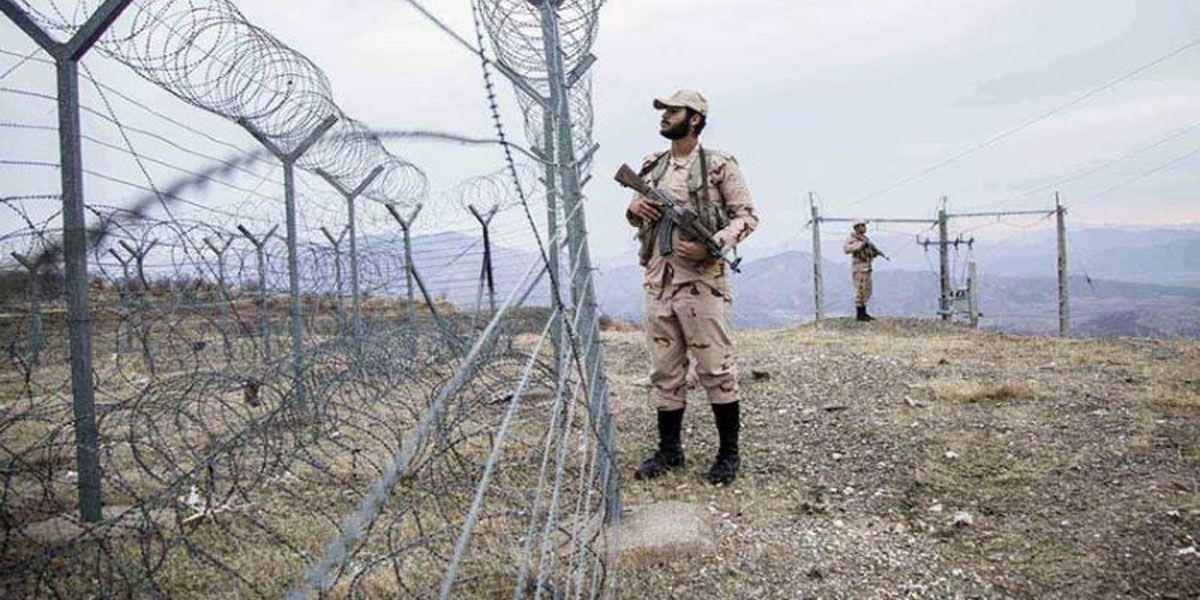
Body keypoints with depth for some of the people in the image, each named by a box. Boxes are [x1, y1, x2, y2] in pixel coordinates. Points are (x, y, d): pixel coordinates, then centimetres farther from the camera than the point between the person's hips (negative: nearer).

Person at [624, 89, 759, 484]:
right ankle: (669, 451, 21)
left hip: (703, 284, -5)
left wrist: (710, 246, -18)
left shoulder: (719, 166, -3)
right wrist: (634, 208, 0)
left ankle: (729, 453, 14)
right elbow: (639, 216, 24)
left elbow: (747, 216, -3)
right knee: (665, 372, 10)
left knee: (716, 370, 0)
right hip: (658, 283, 6)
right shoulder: (651, 166, 14)